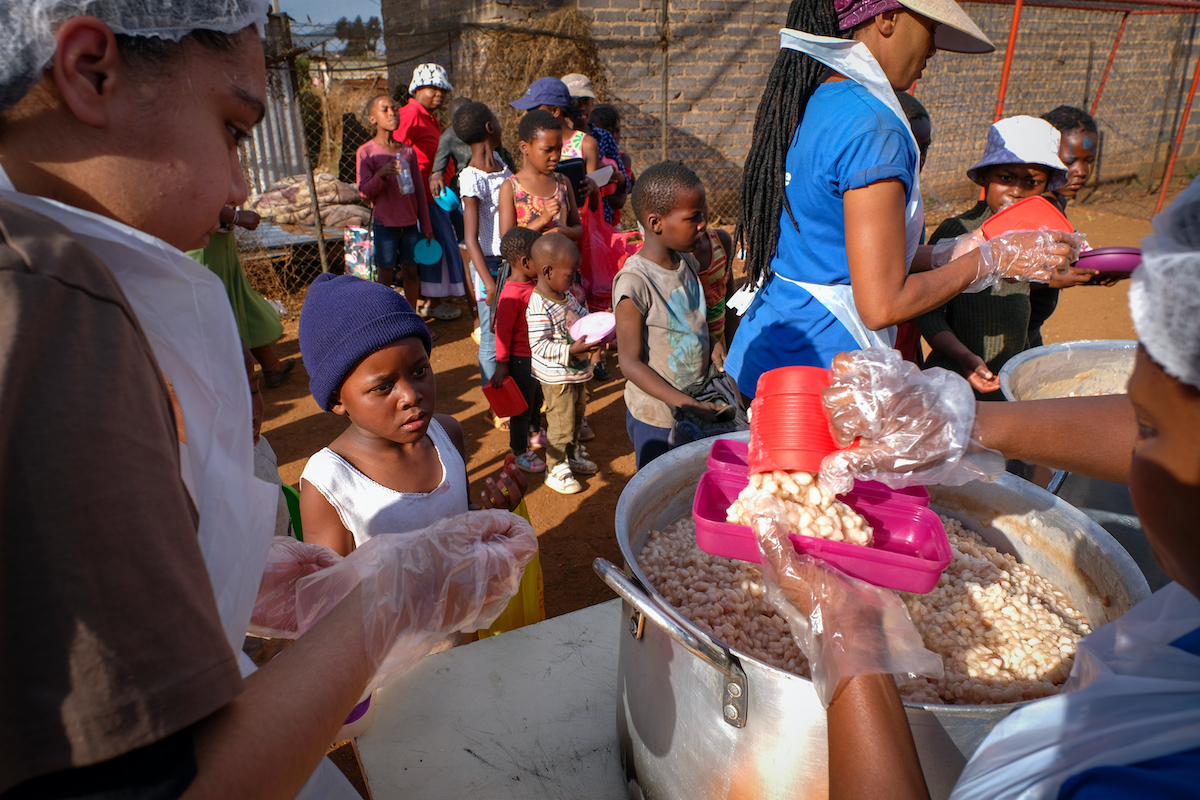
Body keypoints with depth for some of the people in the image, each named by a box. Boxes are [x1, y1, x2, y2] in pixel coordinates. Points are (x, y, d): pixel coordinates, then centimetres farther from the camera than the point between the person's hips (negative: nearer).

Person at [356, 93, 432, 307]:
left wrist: (426, 225, 10)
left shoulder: (408, 150, 7)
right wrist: (381, 174, -29)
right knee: (385, 275, 3)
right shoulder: (366, 152, -5)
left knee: (411, 271, 11)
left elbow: (419, 190, 10)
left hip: (410, 223, 4)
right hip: (384, 224, -4)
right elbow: (365, 192, -10)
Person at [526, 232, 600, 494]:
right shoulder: (538, 308, -28)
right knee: (561, 424, 4)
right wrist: (572, 350, -36)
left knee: (576, 416, 25)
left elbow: (580, 315, 19)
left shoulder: (565, 294, 2)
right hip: (557, 377, -9)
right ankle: (556, 470, 22)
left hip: (577, 371, 9)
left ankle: (573, 455, 45)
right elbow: (539, 347, -30)